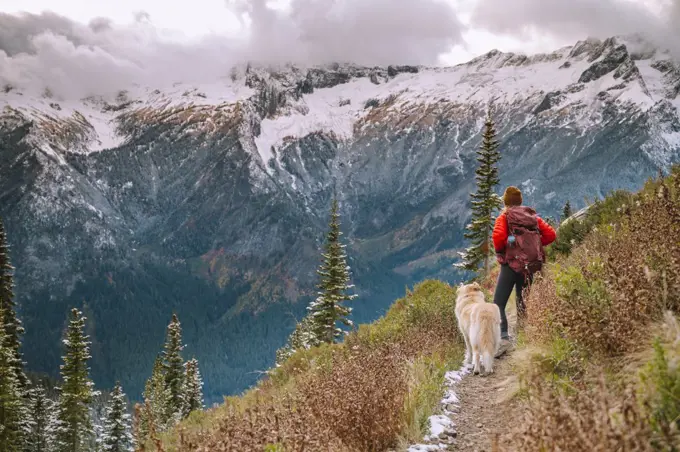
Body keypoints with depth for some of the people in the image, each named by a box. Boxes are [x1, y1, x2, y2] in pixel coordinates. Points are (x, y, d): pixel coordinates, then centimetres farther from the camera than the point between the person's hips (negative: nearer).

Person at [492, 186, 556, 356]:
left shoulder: (504, 217, -2)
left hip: (511, 264, -5)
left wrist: (499, 250, -1)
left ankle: (503, 337, -27)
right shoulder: (533, 216, 12)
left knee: (498, 303, -8)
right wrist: (535, 244, 14)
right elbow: (551, 234, 6)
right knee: (522, 302, 21)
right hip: (530, 265, 5)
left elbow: (498, 237, -19)